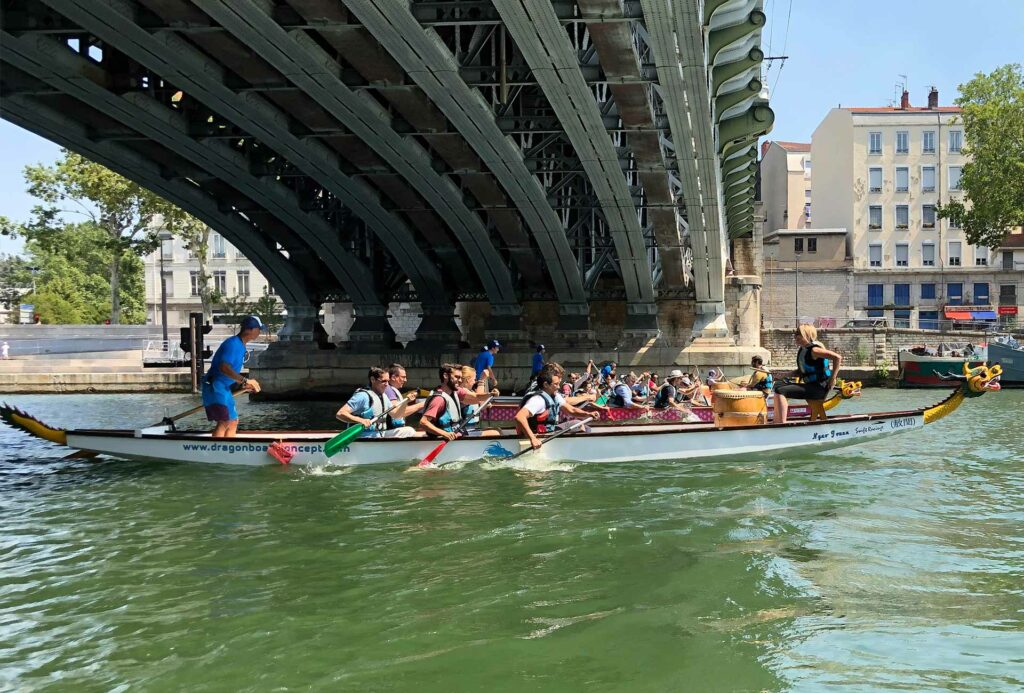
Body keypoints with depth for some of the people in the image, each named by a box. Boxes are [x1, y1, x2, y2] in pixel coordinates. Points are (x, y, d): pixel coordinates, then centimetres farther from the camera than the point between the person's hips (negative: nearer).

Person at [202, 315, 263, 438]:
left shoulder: (240, 345, 15)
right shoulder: (233, 343, -17)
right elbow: (224, 368, -30)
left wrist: (243, 385, 18)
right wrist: (245, 380, -31)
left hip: (223, 388, 11)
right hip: (215, 386, -11)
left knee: (233, 421, 18)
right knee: (225, 422, -22)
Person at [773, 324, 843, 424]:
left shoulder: (814, 350, -16)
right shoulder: (802, 350, 13)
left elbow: (837, 357, -24)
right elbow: (802, 371, 23)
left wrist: (832, 379, -23)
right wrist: (790, 374, 4)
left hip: (819, 388, -10)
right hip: (810, 385, 10)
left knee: (780, 391, -22)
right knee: (779, 386, 19)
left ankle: (782, 425, -25)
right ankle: (776, 421, 17)